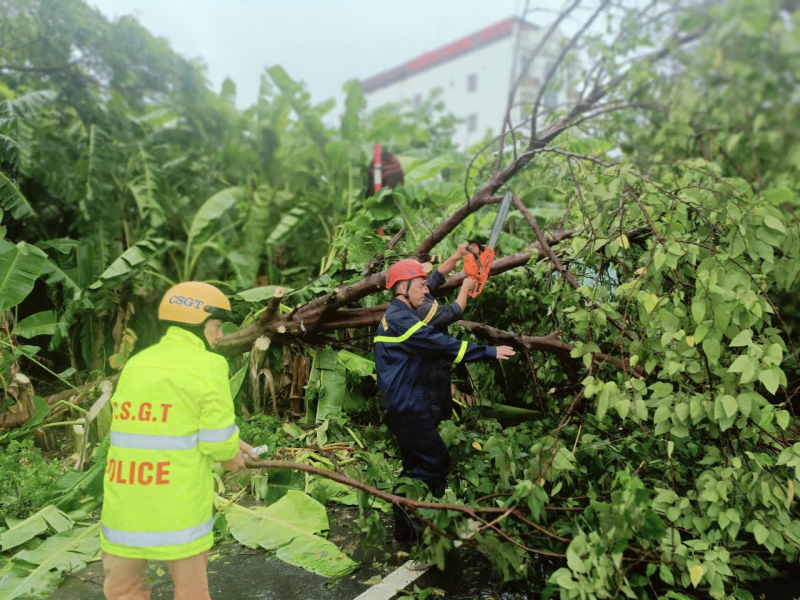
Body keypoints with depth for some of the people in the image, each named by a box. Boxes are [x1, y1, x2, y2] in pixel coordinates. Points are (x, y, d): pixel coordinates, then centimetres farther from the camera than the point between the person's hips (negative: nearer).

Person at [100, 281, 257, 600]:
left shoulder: (136, 365, 12)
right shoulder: (208, 365, -9)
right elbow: (217, 440, -12)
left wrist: (226, 442, 20)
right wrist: (228, 454, 11)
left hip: (124, 498, 5)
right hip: (177, 500, -5)